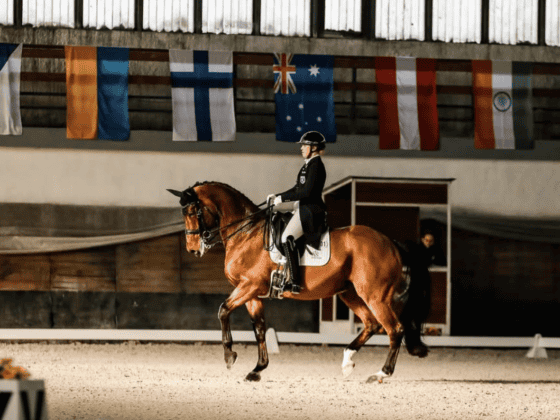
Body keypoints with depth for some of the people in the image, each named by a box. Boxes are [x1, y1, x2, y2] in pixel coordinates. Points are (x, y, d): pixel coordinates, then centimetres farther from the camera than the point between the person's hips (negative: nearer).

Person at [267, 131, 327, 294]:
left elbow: (307, 192, -21)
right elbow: (297, 189, 24)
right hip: (303, 209, 11)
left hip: (311, 211, -11)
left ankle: (296, 283, -29)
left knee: (287, 238, -25)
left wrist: (283, 198, -16)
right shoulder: (308, 164, 18)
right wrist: (276, 196, 14)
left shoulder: (316, 165, -13)